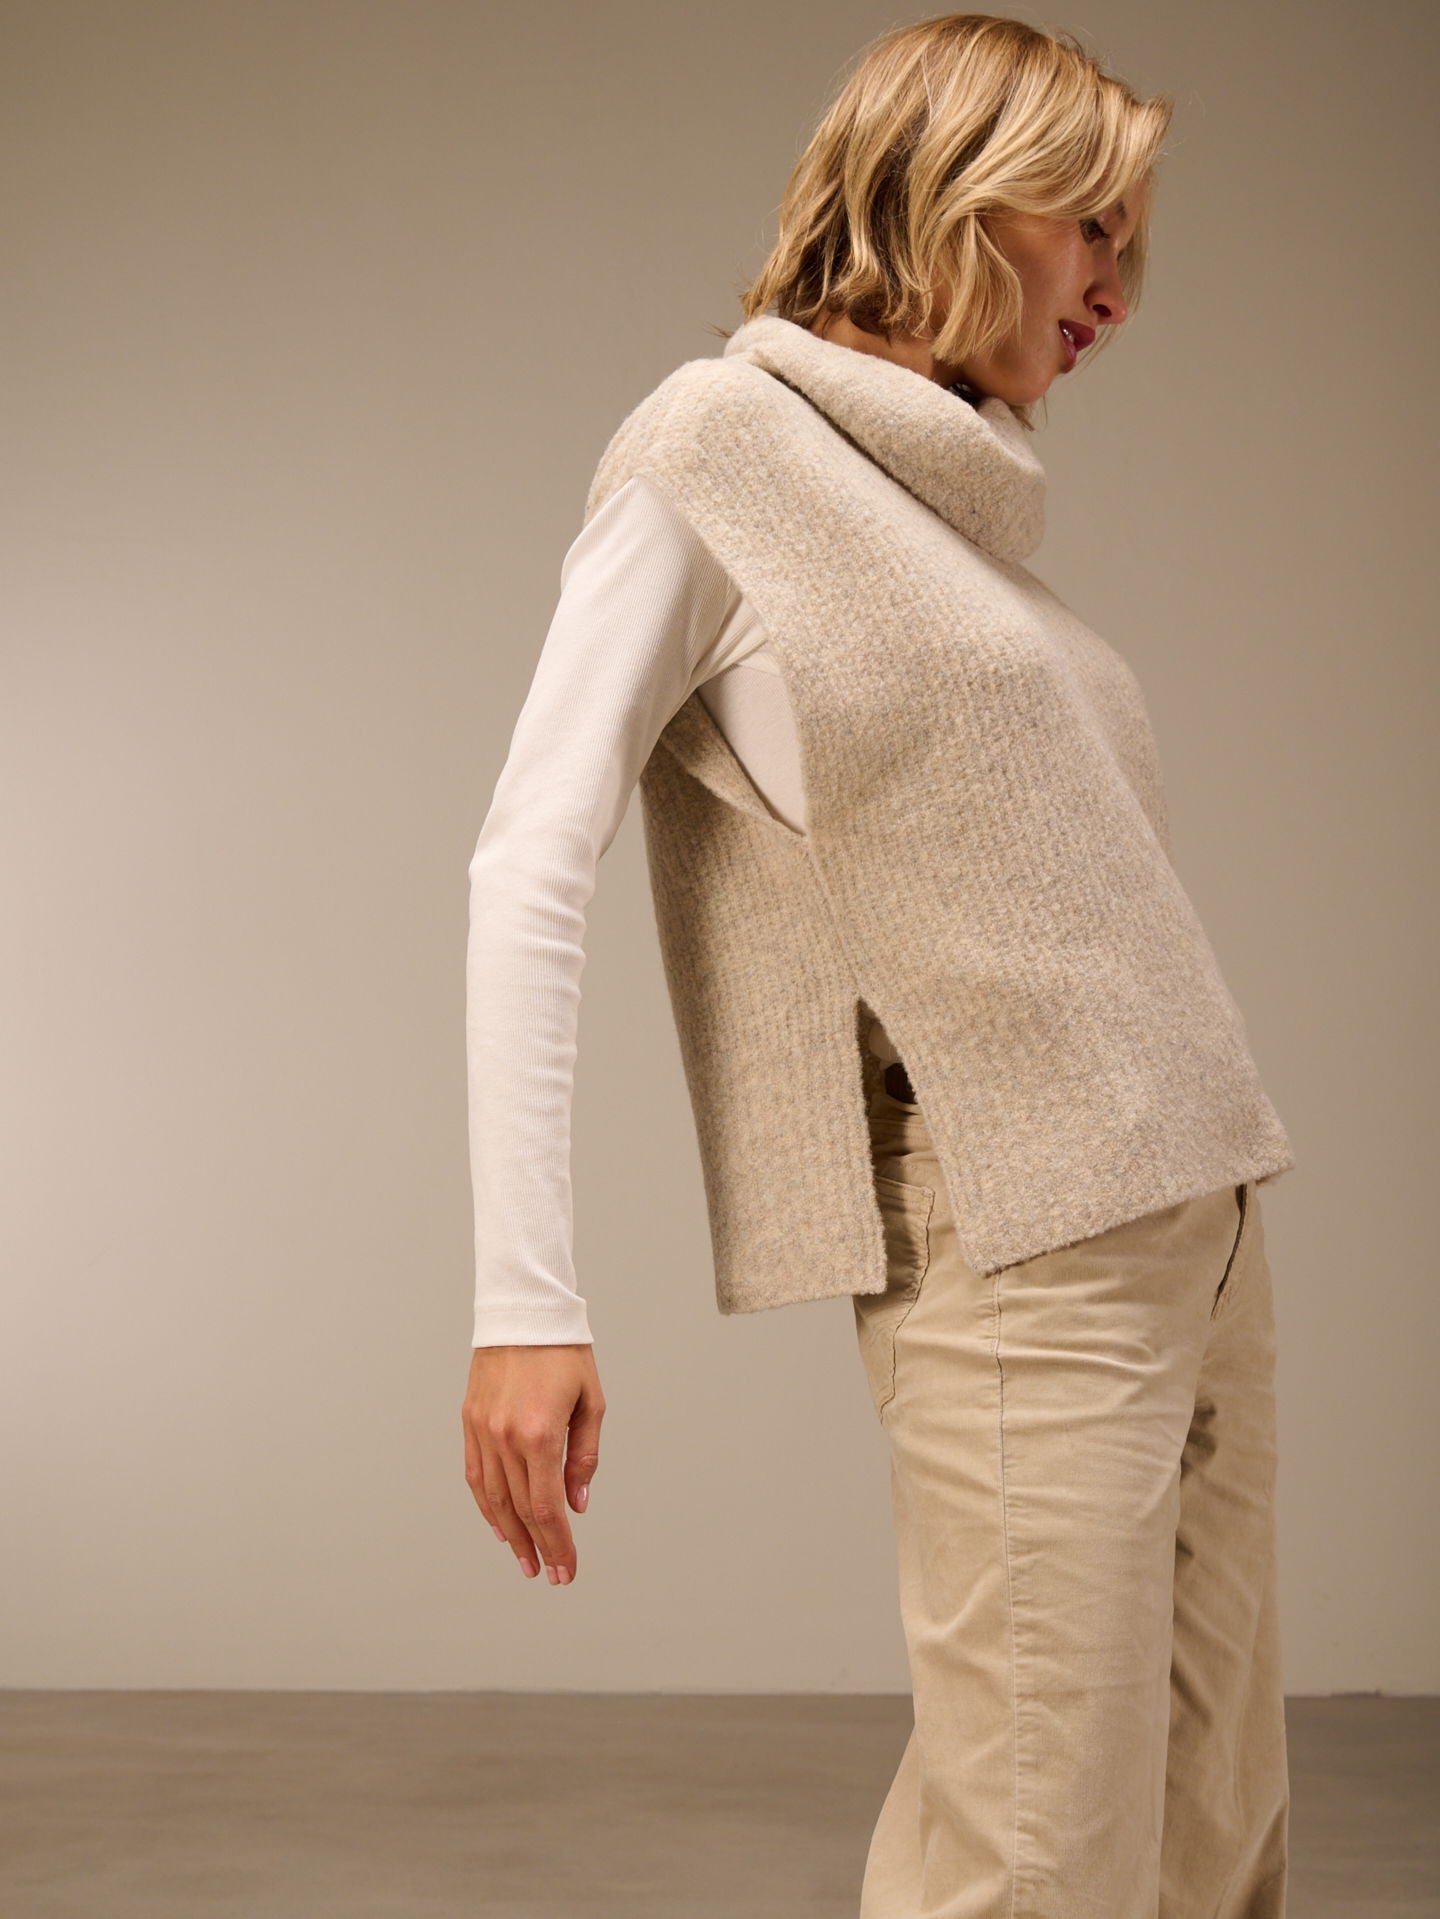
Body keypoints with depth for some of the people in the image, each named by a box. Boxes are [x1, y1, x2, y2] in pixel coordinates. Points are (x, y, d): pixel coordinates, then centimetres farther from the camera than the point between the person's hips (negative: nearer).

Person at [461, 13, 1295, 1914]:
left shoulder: (963, 492, 19)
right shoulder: (720, 441, -1)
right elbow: (531, 865, -7)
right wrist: (525, 1296, -15)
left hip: (1203, 1227, 8)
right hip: (1017, 1258, -7)